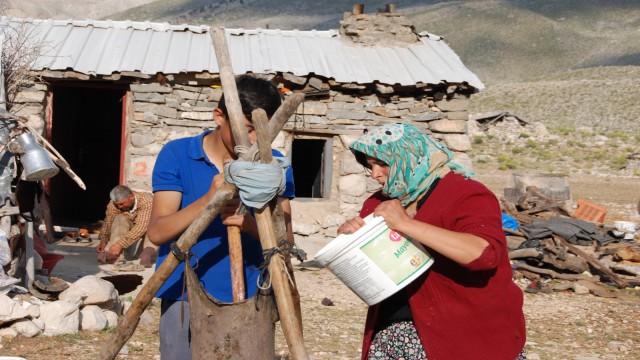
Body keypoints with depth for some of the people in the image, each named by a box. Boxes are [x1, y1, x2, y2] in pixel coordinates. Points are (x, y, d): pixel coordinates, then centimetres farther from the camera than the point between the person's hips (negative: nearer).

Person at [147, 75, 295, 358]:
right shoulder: (177, 155, -3)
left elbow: (286, 239, -4)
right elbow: (157, 232, -11)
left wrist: (251, 223, -25)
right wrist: (208, 200, -27)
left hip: (248, 300, 1)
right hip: (185, 299, -1)